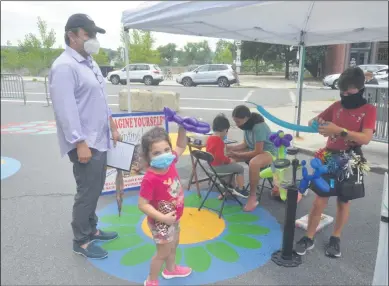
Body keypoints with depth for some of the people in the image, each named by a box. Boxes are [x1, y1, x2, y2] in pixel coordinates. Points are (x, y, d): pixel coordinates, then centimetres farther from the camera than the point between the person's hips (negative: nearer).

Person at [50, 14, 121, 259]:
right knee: (87, 193, 0)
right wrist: (80, 144, -23)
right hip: (85, 144, -9)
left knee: (95, 190, 18)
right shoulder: (64, 67, -15)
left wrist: (113, 127, 19)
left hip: (100, 140, 9)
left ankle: (91, 229, 34)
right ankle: (81, 241, 17)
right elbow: (66, 110, -21)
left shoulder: (90, 63, 15)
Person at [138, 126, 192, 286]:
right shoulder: (150, 179, -34)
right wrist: (162, 217, -34)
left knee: (174, 245, 29)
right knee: (163, 253, 10)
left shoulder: (170, 162, -14)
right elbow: (142, 204, -31)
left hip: (174, 218, 8)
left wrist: (182, 128, -9)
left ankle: (171, 269, 56)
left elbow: (181, 147, 4)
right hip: (160, 223, -8)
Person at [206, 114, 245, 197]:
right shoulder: (219, 141, -24)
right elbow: (220, 156, -29)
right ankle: (240, 190, 11)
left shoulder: (210, 138, 6)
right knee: (240, 168, 2)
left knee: (233, 166, 30)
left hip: (212, 165, 10)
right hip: (218, 166, -10)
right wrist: (229, 160, -13)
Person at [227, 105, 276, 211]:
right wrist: (231, 148, -10)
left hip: (268, 152, -8)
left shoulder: (259, 127, -29)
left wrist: (237, 154, -27)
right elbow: (245, 144, 6)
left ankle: (252, 197, -24)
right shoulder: (248, 125, -5)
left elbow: (257, 151, -29)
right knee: (229, 157, -9)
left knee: (253, 163, -41)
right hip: (254, 149, 9)